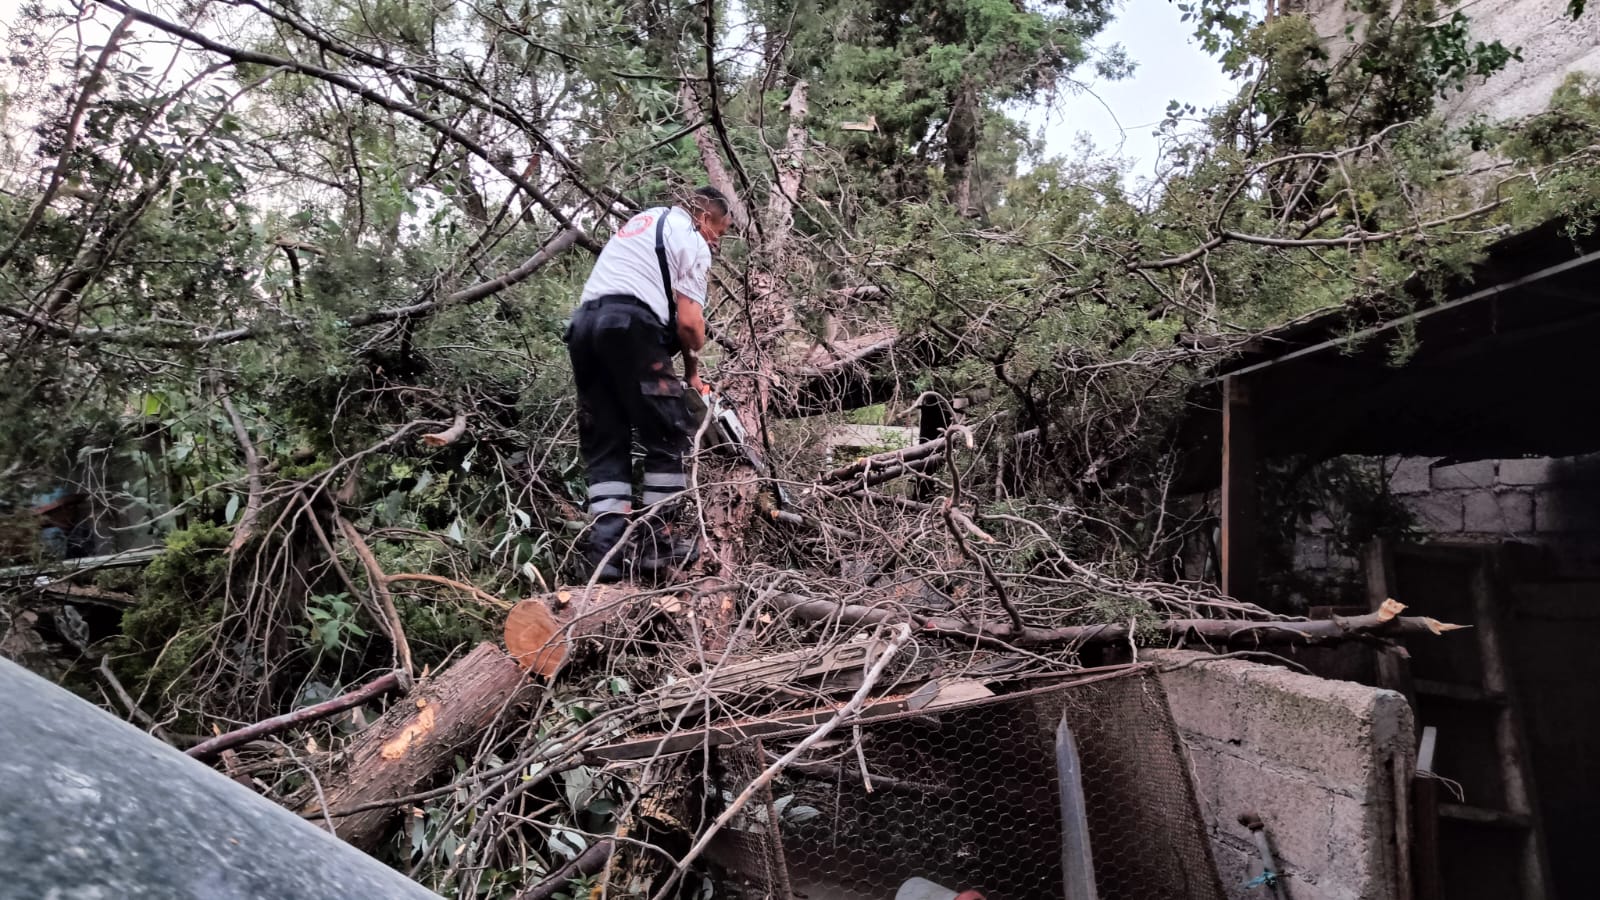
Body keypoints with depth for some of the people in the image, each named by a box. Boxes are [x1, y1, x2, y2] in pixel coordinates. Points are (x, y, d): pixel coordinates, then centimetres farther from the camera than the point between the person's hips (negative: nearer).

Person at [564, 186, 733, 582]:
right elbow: (689, 322, -4)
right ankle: (657, 544, 3)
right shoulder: (691, 240, 7)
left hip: (583, 324, 8)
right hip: (630, 327, -8)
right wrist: (693, 365, 15)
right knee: (668, 436, 2)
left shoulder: (641, 221, 32)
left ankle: (605, 551, -1)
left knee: (604, 446, 6)